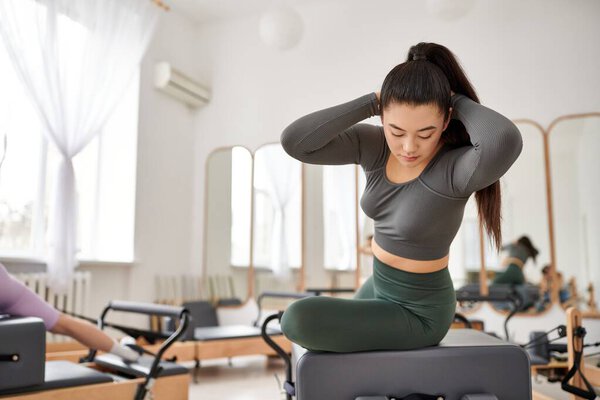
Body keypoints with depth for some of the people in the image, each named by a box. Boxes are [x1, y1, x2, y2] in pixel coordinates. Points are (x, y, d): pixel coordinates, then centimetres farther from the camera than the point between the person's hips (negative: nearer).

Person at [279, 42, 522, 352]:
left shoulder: (455, 168, -30)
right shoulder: (373, 146, -13)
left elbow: (505, 141, -53)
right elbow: (294, 142, -22)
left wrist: (457, 100, -33)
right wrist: (372, 102, -24)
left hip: (419, 311, -7)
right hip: (379, 287, 7)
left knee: (298, 320, -15)